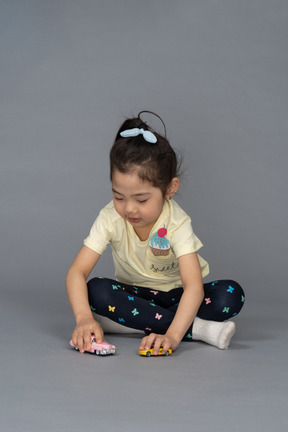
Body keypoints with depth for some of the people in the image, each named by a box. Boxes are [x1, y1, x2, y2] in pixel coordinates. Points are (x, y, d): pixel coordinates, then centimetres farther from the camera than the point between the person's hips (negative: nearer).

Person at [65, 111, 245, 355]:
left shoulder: (177, 223, -26)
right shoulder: (111, 219, -20)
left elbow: (194, 286, -36)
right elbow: (77, 272, -25)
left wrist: (173, 335, -52)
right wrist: (84, 318, -44)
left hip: (177, 296, -2)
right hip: (135, 294, 2)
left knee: (231, 295, -29)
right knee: (96, 290, -31)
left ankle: (124, 323, -28)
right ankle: (198, 328, -29)